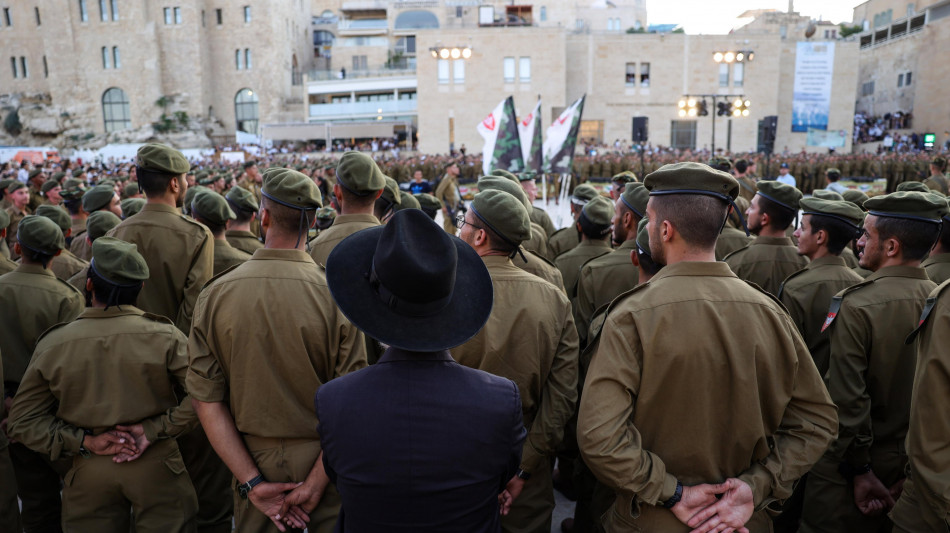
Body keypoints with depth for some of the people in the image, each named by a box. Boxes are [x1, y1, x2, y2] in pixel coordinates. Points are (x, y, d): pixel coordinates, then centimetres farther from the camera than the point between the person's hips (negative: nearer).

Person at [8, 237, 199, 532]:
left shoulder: (52, 344, -6)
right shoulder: (164, 336, -14)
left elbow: (23, 421, -1)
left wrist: (85, 441, -6)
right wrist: (155, 429, -14)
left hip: (89, 476, 2)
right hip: (155, 468, -2)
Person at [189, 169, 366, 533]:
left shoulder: (214, 294, -10)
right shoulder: (337, 295, -18)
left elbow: (207, 400, -8)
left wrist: (252, 482, -6)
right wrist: (316, 482, -10)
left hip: (253, 461, 2)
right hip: (324, 460, -2)